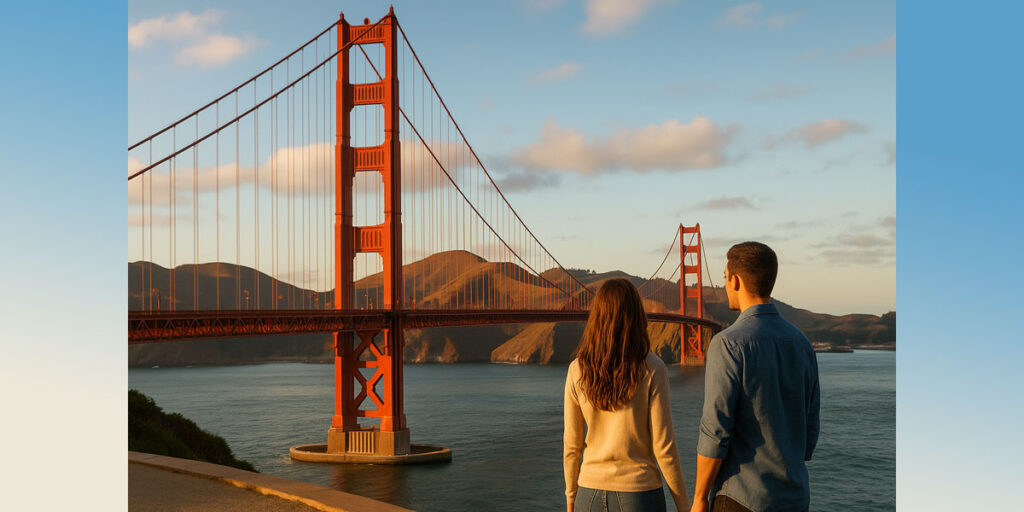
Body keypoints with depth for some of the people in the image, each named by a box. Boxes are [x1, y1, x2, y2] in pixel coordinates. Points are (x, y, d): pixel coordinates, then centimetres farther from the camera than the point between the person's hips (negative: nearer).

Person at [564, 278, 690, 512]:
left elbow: (572, 445, 1)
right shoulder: (652, 369, -13)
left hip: (592, 492, 3)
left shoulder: (577, 370, -5)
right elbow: (664, 446, -12)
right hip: (639, 493, -2)